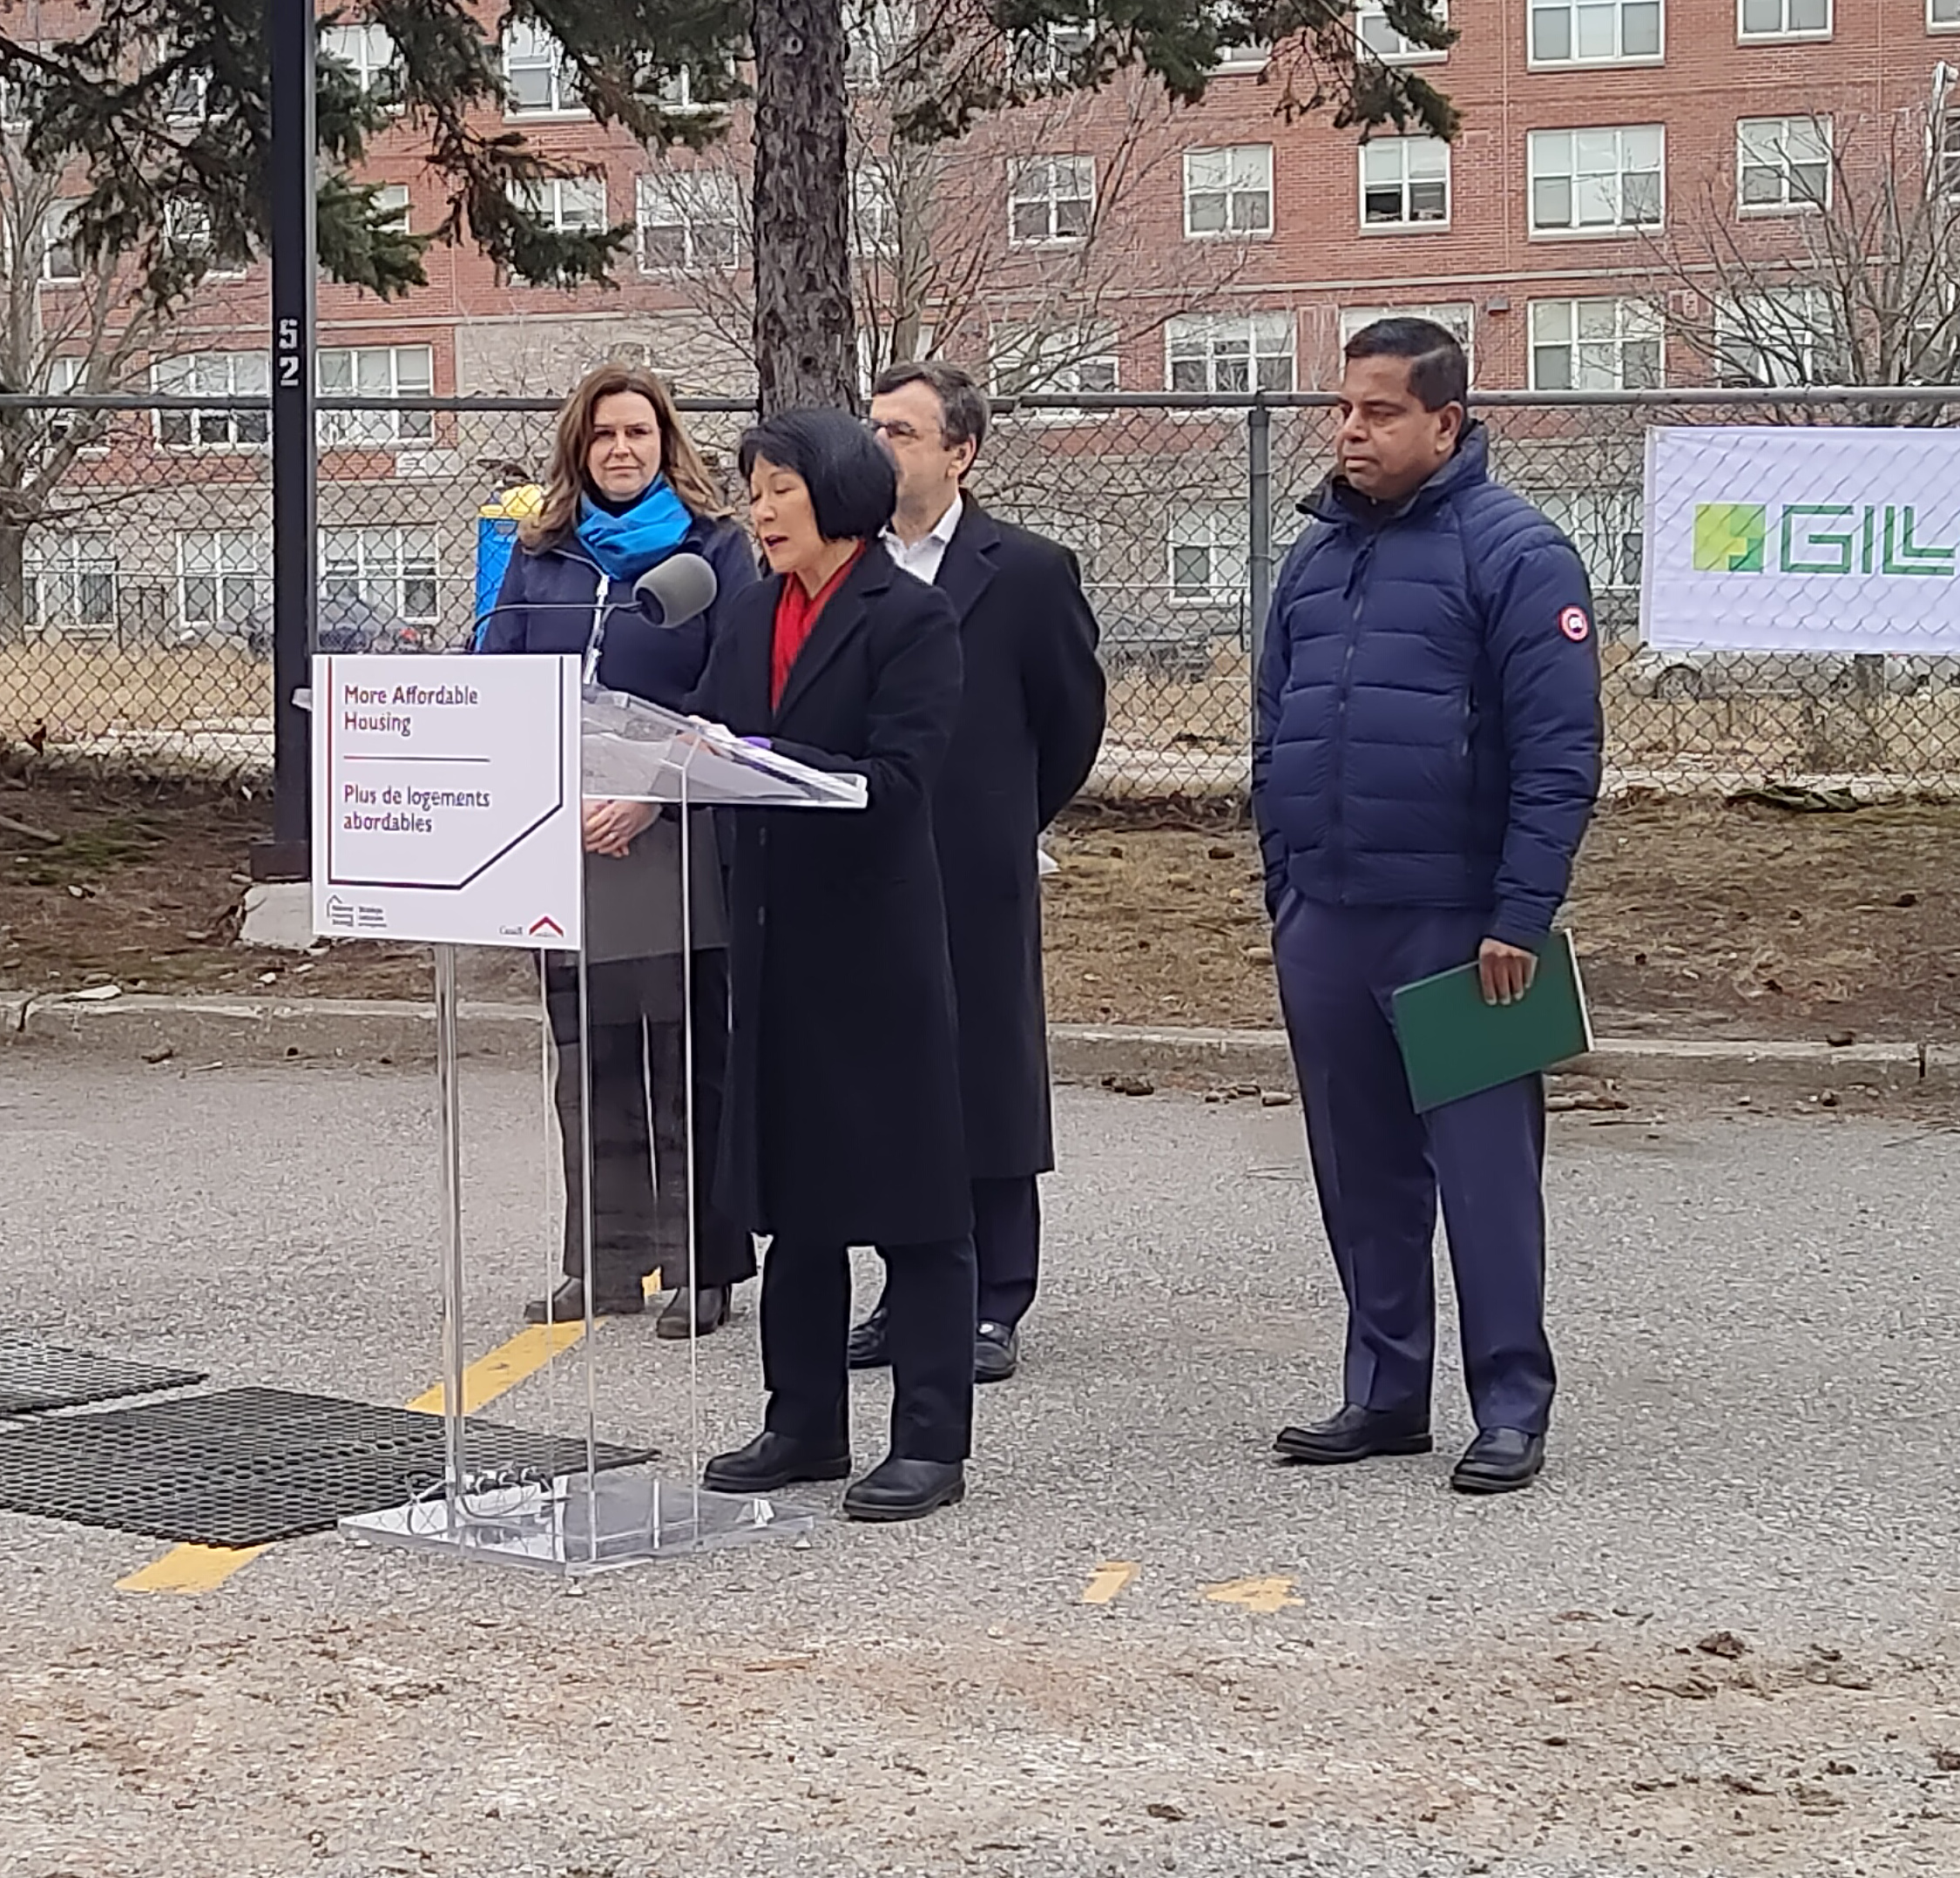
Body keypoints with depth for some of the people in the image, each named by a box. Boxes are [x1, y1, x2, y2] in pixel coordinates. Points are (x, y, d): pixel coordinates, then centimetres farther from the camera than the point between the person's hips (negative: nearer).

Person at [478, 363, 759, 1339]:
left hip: (681, 841, -4)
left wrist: (652, 796, -16)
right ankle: (605, 1263, 16)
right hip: (564, 844, 4)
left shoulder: (712, 548, 0)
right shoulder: (540, 558, 12)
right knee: (589, 1062, 9)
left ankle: (703, 1268, 5)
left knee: (691, 1061, -1)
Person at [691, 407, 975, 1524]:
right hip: (776, 938, 8)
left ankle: (932, 1441, 5)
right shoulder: (752, 618, 13)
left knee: (911, 1196, 0)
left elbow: (896, 781, -18)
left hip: (879, 939, -7)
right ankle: (806, 1424, 24)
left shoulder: (912, 619, -9)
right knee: (791, 1191, 14)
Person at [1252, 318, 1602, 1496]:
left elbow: (1560, 752, -12)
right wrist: (1285, 888, 14)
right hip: (1323, 922, 7)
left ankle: (1514, 1408, 5)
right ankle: (1385, 1393, 22)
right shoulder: (1319, 554, 14)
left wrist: (1520, 915, -17)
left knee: (1486, 1169, -2)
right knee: (1362, 1171, 12)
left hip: (1455, 924, -6)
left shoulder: (1515, 553, -7)